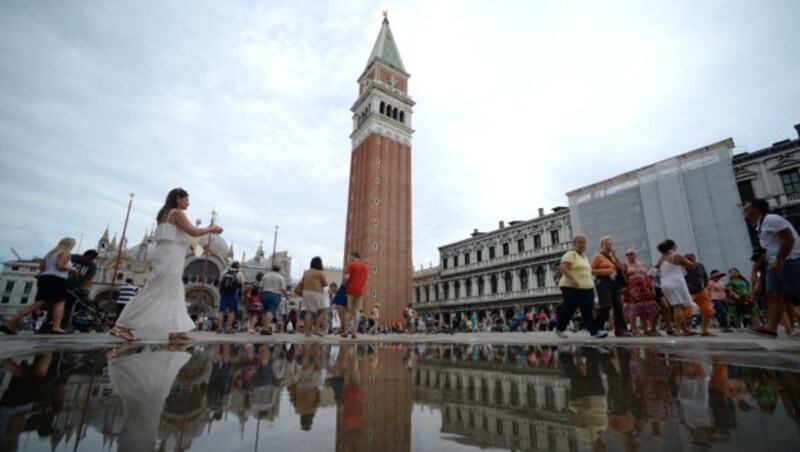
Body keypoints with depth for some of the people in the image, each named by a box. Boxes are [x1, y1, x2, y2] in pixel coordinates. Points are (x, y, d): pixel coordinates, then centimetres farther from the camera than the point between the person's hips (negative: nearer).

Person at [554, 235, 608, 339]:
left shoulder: (585, 258, 21)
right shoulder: (570, 254, -7)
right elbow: (563, 267, -20)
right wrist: (572, 279, -30)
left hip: (587, 288, 8)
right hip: (572, 288, -8)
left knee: (588, 311, 1)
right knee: (568, 309, -1)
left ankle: (594, 331, -2)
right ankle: (559, 329, 14)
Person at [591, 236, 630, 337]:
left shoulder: (612, 256, 19)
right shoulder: (598, 256, 0)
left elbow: (620, 268, 10)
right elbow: (592, 271, -5)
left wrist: (615, 256, 3)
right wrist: (604, 271, -17)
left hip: (615, 282, 7)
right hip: (604, 282, -7)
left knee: (618, 306, 1)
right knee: (606, 306, -12)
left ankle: (620, 330, 4)